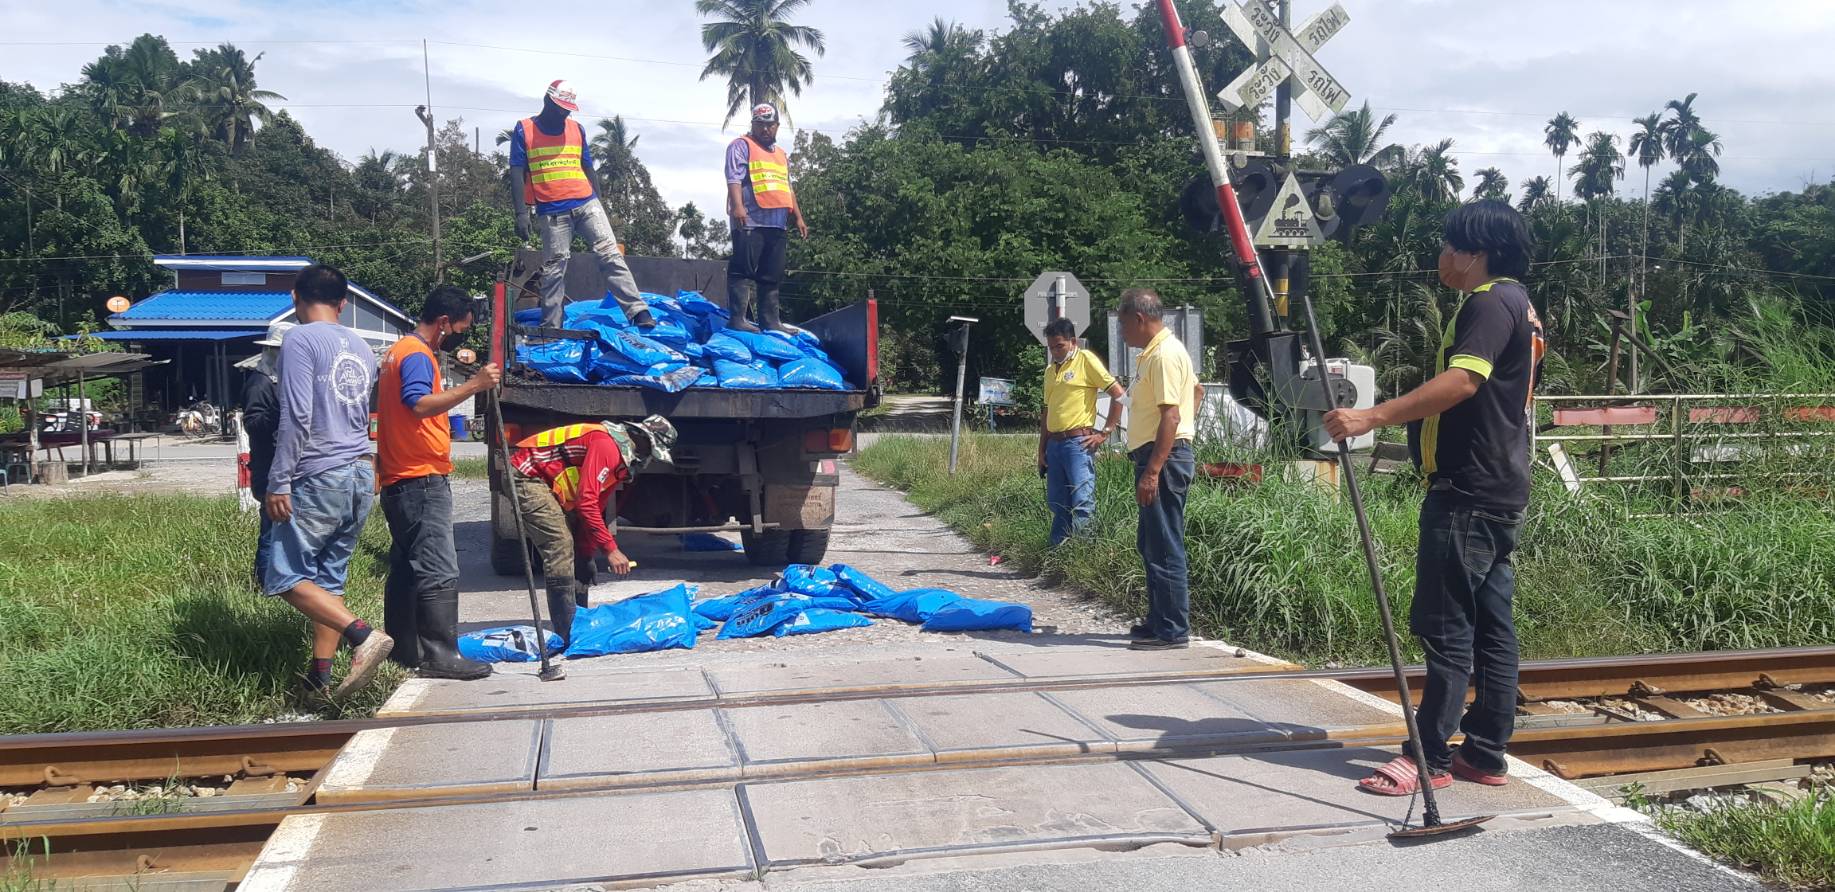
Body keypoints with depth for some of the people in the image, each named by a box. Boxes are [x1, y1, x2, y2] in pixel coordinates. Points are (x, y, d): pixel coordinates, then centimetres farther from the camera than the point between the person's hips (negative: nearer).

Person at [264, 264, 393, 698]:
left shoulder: (300, 340, -8)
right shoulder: (362, 348, 15)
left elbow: (296, 416, -16)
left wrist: (278, 482, -13)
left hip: (319, 478, -8)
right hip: (361, 475, 8)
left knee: (285, 576, -2)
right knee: (329, 578, 13)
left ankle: (363, 635, -18)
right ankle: (319, 678, 13)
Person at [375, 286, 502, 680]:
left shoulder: (400, 350, 20)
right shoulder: (418, 355, -12)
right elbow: (419, 404, -29)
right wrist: (473, 385, -31)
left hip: (400, 481, 11)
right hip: (422, 480, -11)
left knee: (406, 567, 13)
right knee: (439, 570, -11)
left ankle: (403, 648, 19)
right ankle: (440, 655, -12)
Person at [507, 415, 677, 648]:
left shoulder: (623, 458, 9)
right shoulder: (607, 445, -24)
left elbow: (596, 506, 12)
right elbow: (586, 502, -29)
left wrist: (587, 553, 6)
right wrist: (610, 548, -25)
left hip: (549, 484, 11)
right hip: (527, 477, -11)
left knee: (579, 554, 11)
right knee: (561, 548, -18)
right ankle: (568, 636, -16)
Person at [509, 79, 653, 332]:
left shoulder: (577, 129, 13)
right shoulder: (524, 130, 3)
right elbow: (517, 173, -1)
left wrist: (599, 203, 18)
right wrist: (521, 214, -10)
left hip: (587, 204, 3)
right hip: (552, 212, -2)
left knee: (610, 255, -8)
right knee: (553, 269, 0)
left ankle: (638, 312, -15)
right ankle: (550, 329, 6)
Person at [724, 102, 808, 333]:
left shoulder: (781, 154, 27)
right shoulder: (741, 146, 4)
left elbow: (788, 188, 31)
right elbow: (734, 178, -10)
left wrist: (798, 218, 24)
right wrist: (737, 206, -24)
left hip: (778, 225, 7)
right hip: (750, 222, -7)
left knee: (772, 276, 7)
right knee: (742, 270, -10)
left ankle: (771, 322, 10)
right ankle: (738, 319, -11)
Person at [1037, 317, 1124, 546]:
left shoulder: (1085, 360, -3)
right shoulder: (1050, 370, 19)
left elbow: (1118, 393, -7)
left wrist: (1105, 433, -9)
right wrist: (1042, 450, 19)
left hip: (1078, 442, -7)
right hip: (1054, 444, 7)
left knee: (1082, 502, -11)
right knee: (1057, 505, 10)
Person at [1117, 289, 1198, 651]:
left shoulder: (1165, 354, -15)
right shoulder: (1154, 353, 17)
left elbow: (1171, 416, -22)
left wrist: (1152, 471, -26)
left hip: (1164, 458, -11)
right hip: (1156, 457, 11)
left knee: (1164, 547, -7)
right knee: (1151, 543, 16)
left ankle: (1173, 630, -3)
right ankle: (1159, 620, 24)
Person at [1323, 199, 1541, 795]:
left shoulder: (1491, 302, -13)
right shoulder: (1514, 303, 21)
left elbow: (1461, 381, -29)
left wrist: (1372, 418, -35)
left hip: (1468, 491, -11)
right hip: (1497, 490, 11)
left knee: (1446, 626, -7)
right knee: (1490, 623, 10)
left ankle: (1431, 757, -1)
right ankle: (1485, 754, 15)